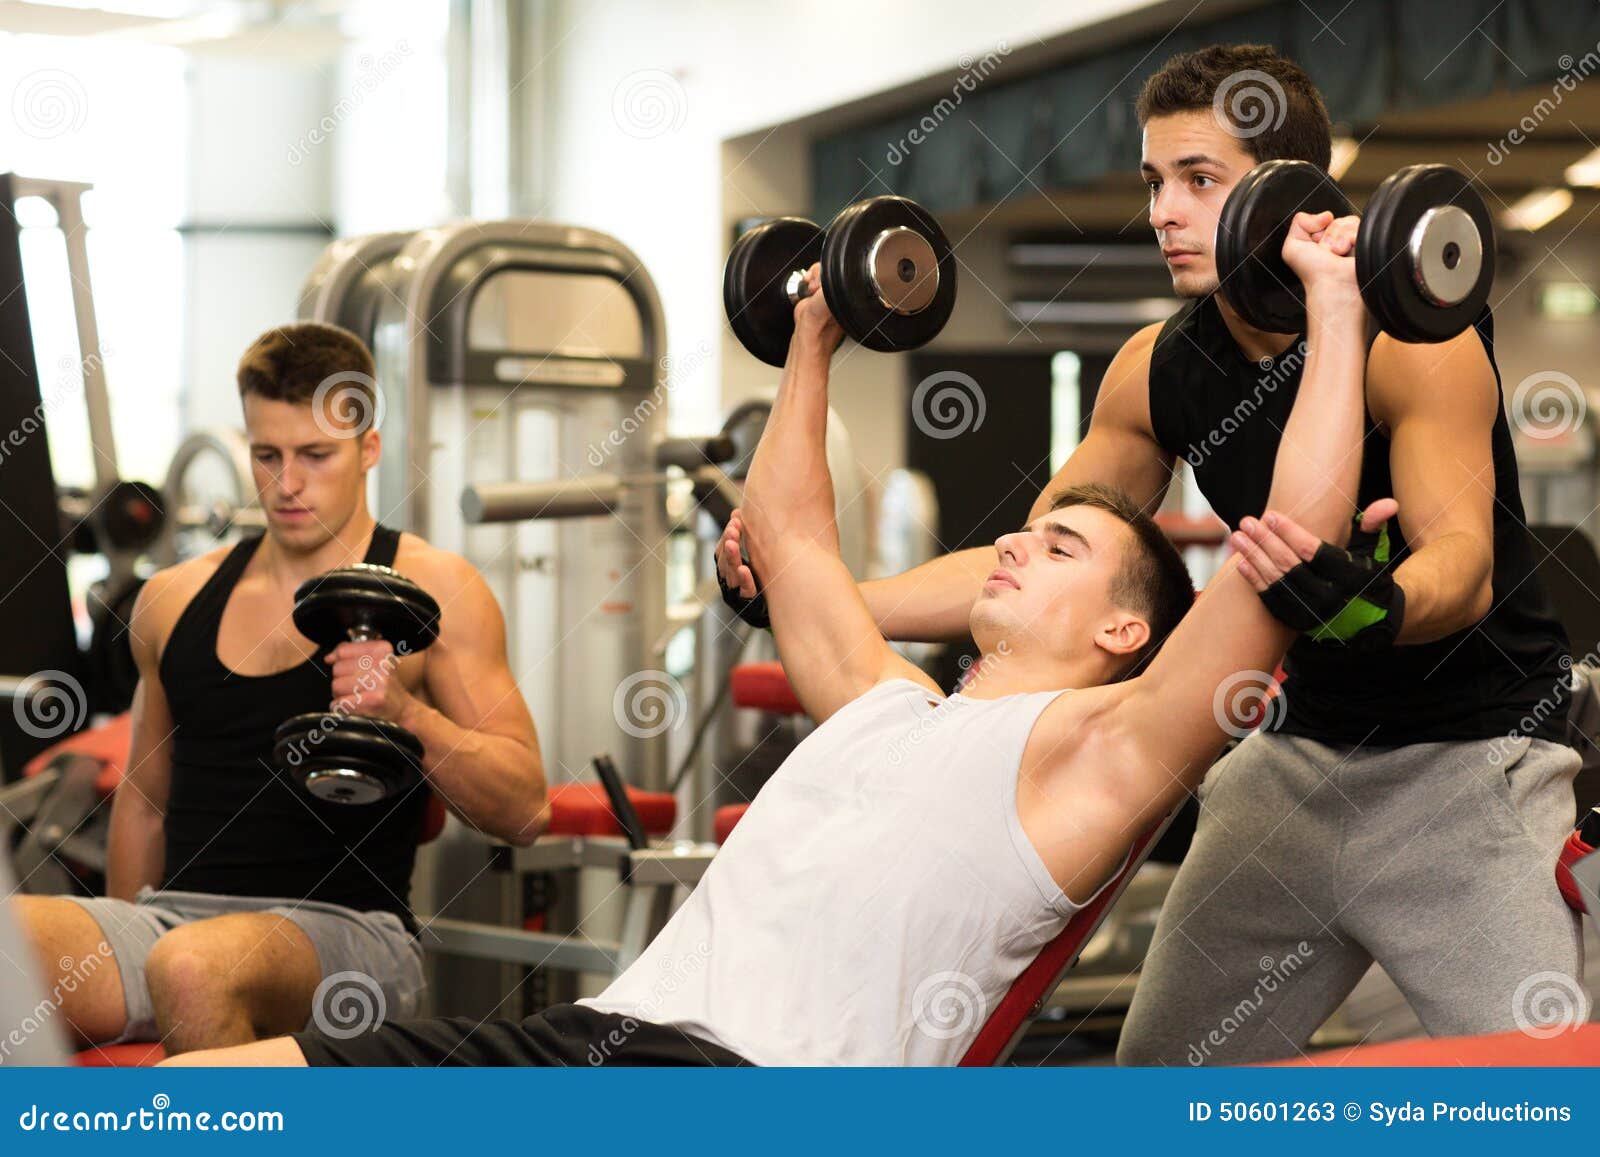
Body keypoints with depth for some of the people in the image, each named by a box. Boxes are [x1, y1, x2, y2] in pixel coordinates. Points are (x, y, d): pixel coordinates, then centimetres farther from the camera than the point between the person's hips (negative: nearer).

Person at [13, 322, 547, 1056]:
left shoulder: (433, 592, 4)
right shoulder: (173, 600, 17)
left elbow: (521, 811, -2)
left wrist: (404, 712, -17)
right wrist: (116, 966, 21)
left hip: (344, 929, -4)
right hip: (174, 913, 4)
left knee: (194, 970, -38)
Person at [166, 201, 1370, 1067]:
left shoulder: (1096, 747, 6)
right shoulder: (883, 698, 28)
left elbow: (1289, 552, -4)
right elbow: (786, 528, 44)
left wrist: (1335, 308, 0)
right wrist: (815, 338, 48)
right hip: (604, 1028, 8)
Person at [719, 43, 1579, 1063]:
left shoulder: (1410, 332, -18)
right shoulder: (1157, 372, 0)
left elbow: (1464, 562, -29)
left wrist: (1379, 606, -54)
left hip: (1469, 757, -6)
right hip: (1303, 753, 6)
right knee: (1163, 1068, 10)